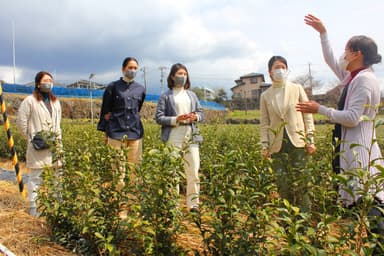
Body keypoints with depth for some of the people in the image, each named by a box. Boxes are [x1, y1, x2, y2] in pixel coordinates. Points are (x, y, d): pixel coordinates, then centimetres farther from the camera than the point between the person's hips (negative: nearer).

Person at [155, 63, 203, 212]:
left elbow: (200, 113, 18)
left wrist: (196, 117, -6)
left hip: (191, 137, 4)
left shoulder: (191, 95, 16)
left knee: (193, 170, 1)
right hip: (174, 137, -3)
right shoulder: (166, 96, 4)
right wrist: (176, 119, -16)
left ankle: (193, 203, 11)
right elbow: (159, 118, -2)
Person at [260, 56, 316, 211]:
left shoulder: (297, 89, 7)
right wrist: (265, 145, 1)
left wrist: (310, 140, -2)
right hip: (277, 145, 1)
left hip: (297, 142, -1)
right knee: (283, 186, 1)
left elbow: (307, 115, 5)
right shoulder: (265, 95, 11)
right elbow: (264, 123, 10)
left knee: (299, 184, -4)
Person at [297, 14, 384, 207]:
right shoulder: (352, 77, 13)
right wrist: (323, 32, 27)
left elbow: (352, 118, -21)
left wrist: (320, 109, -14)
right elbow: (331, 60, 26)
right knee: (352, 203, 15)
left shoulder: (365, 79, -15)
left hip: (359, 150, -10)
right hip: (349, 149, 10)